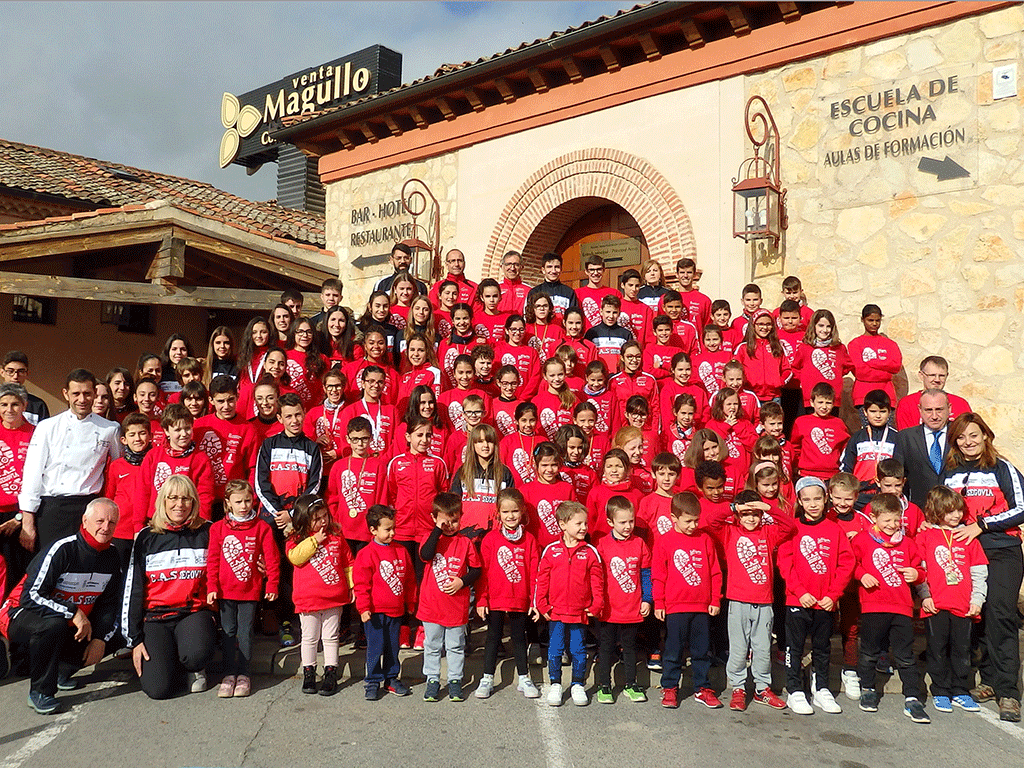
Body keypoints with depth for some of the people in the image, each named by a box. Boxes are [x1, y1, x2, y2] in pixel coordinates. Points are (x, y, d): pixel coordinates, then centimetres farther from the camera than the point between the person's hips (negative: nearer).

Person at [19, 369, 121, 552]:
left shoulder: (110, 429, 7)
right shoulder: (48, 427, 4)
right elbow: (32, 474, 2)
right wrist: (27, 521, -3)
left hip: (88, 509, 0)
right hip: (50, 508, 0)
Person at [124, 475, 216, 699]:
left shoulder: (206, 533, 4)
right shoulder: (147, 538, 5)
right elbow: (133, 589, 6)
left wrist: (213, 613, -1)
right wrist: (135, 638, 1)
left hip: (194, 612, -1)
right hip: (155, 616, 1)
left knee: (197, 653, -35)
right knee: (158, 688, -19)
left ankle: (194, 668, 3)